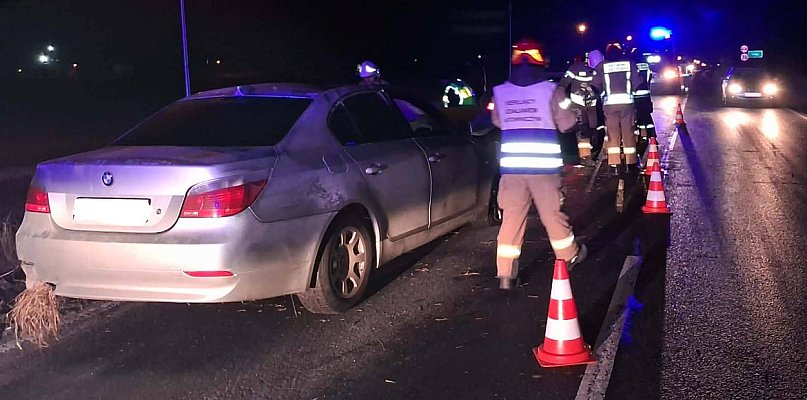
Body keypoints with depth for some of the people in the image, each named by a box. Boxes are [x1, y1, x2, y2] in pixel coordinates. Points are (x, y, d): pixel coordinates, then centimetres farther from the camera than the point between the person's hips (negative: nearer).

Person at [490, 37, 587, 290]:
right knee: (553, 214, 13)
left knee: (512, 217, 5)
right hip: (544, 165, -2)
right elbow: (568, 125, 0)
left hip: (511, 165, 2)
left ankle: (505, 274, 3)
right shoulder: (550, 90, -6)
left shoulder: (500, 92, 1)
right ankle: (569, 256, 34)